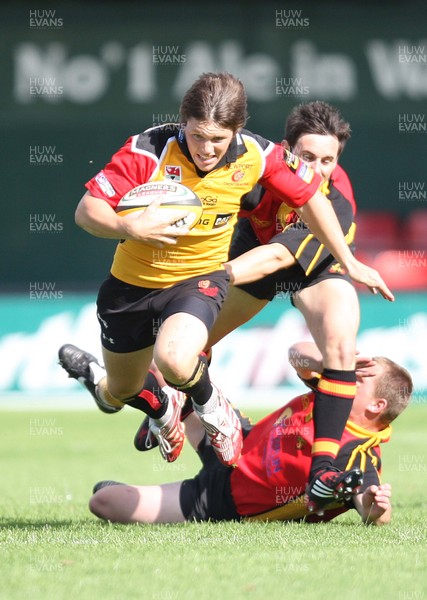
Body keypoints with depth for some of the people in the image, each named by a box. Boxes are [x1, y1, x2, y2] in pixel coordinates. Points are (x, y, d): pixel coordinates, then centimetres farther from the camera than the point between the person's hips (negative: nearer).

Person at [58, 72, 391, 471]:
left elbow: (308, 197, 0)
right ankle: (162, 411, 55)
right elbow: (87, 210, -24)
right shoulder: (149, 151, -26)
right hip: (132, 283, 1)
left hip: (200, 278, -1)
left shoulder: (255, 156, -18)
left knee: (174, 359, -33)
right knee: (120, 393, 17)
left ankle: (212, 410, 2)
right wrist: (129, 227, -45)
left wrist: (349, 263, 6)